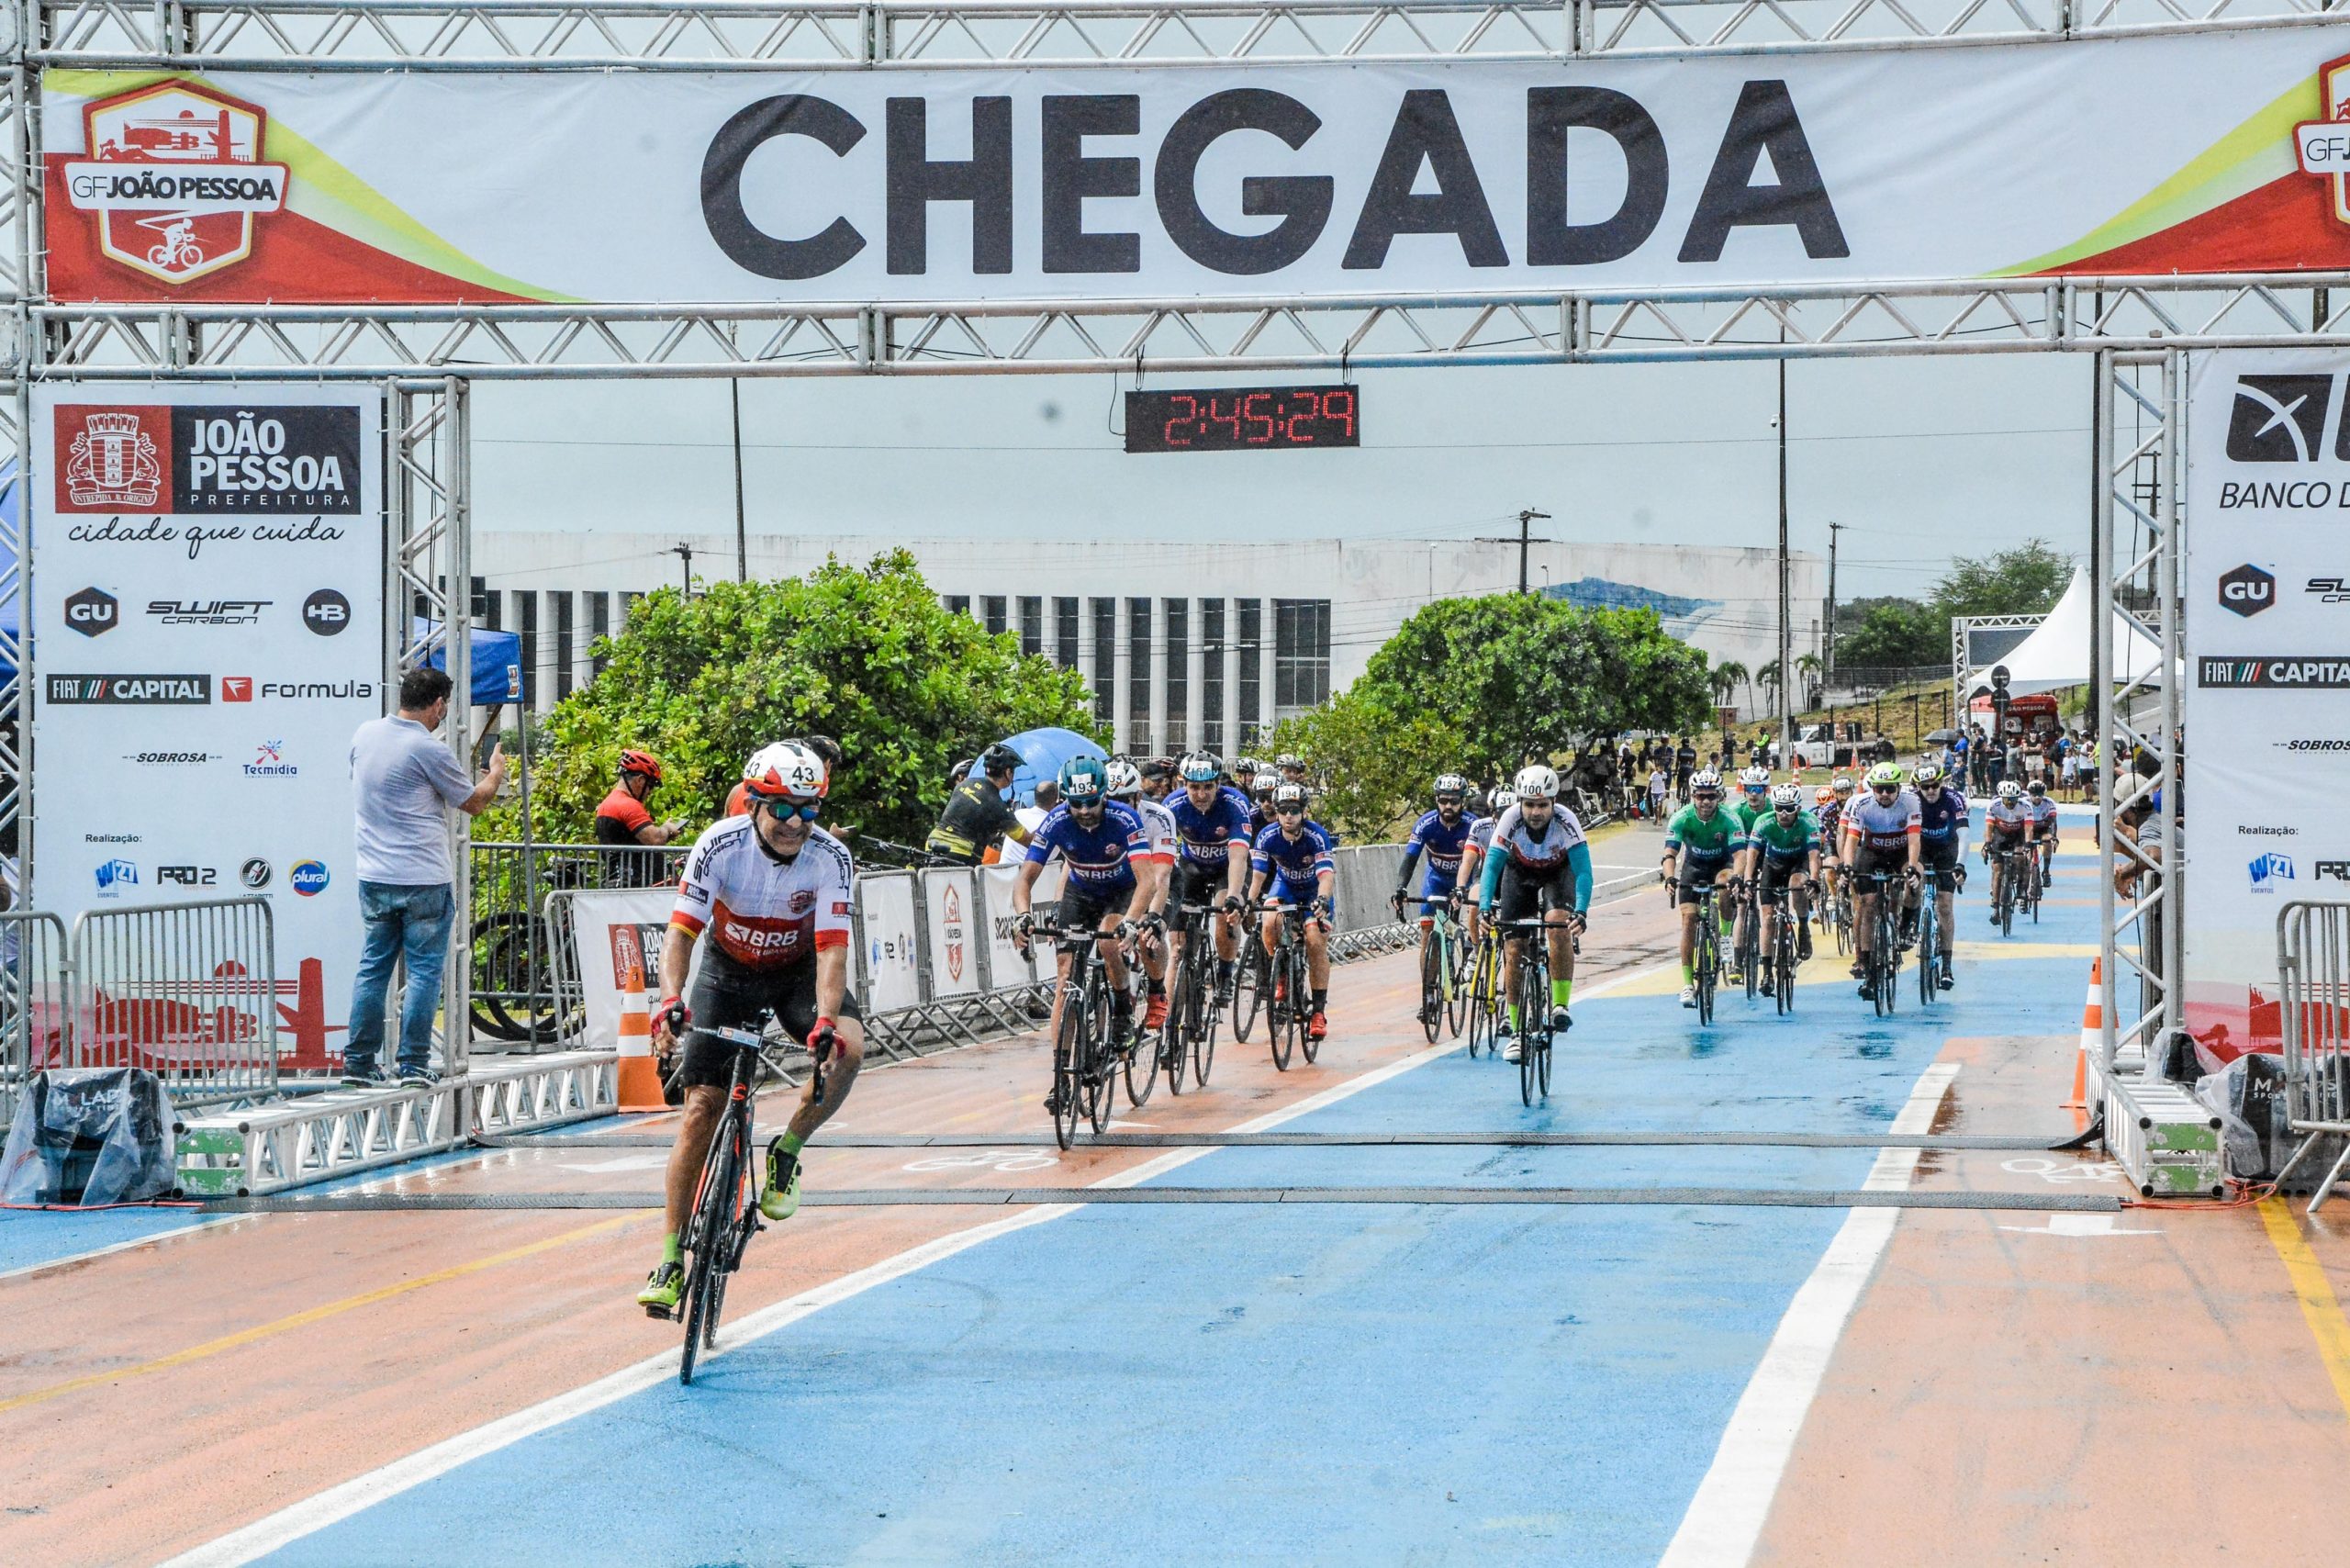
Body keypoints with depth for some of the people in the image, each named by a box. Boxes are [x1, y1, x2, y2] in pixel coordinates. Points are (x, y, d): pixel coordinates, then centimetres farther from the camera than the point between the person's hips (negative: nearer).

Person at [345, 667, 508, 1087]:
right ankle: (414, 1064, -1)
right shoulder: (429, 751, -13)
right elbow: (474, 803, -1)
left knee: (372, 968, 10)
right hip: (423, 879, -6)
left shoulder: (364, 734, 6)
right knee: (424, 971, 1)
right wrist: (496, 772, 19)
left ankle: (358, 1063, 9)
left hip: (373, 877, 6)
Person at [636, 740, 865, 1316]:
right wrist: (671, 1001, -44)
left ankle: (786, 1152, -5)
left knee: (848, 1047, -31)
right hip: (727, 971, 0)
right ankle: (671, 1262, 0)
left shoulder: (831, 858, -25)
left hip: (797, 971, 0)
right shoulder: (720, 845, -26)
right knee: (701, 1109, -8)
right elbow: (681, 930, -28)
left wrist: (825, 1020, -46)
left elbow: (832, 948, -30)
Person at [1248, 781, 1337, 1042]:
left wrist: (1322, 900, -60)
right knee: (1270, 924, -27)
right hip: (1285, 885, 2)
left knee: (1316, 943, -18)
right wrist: (1250, 901, -45)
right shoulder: (1268, 837, -23)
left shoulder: (1316, 836, -31)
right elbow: (1258, 874, -26)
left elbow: (1326, 875, -40)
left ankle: (1319, 1011, -9)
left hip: (1315, 890, -2)